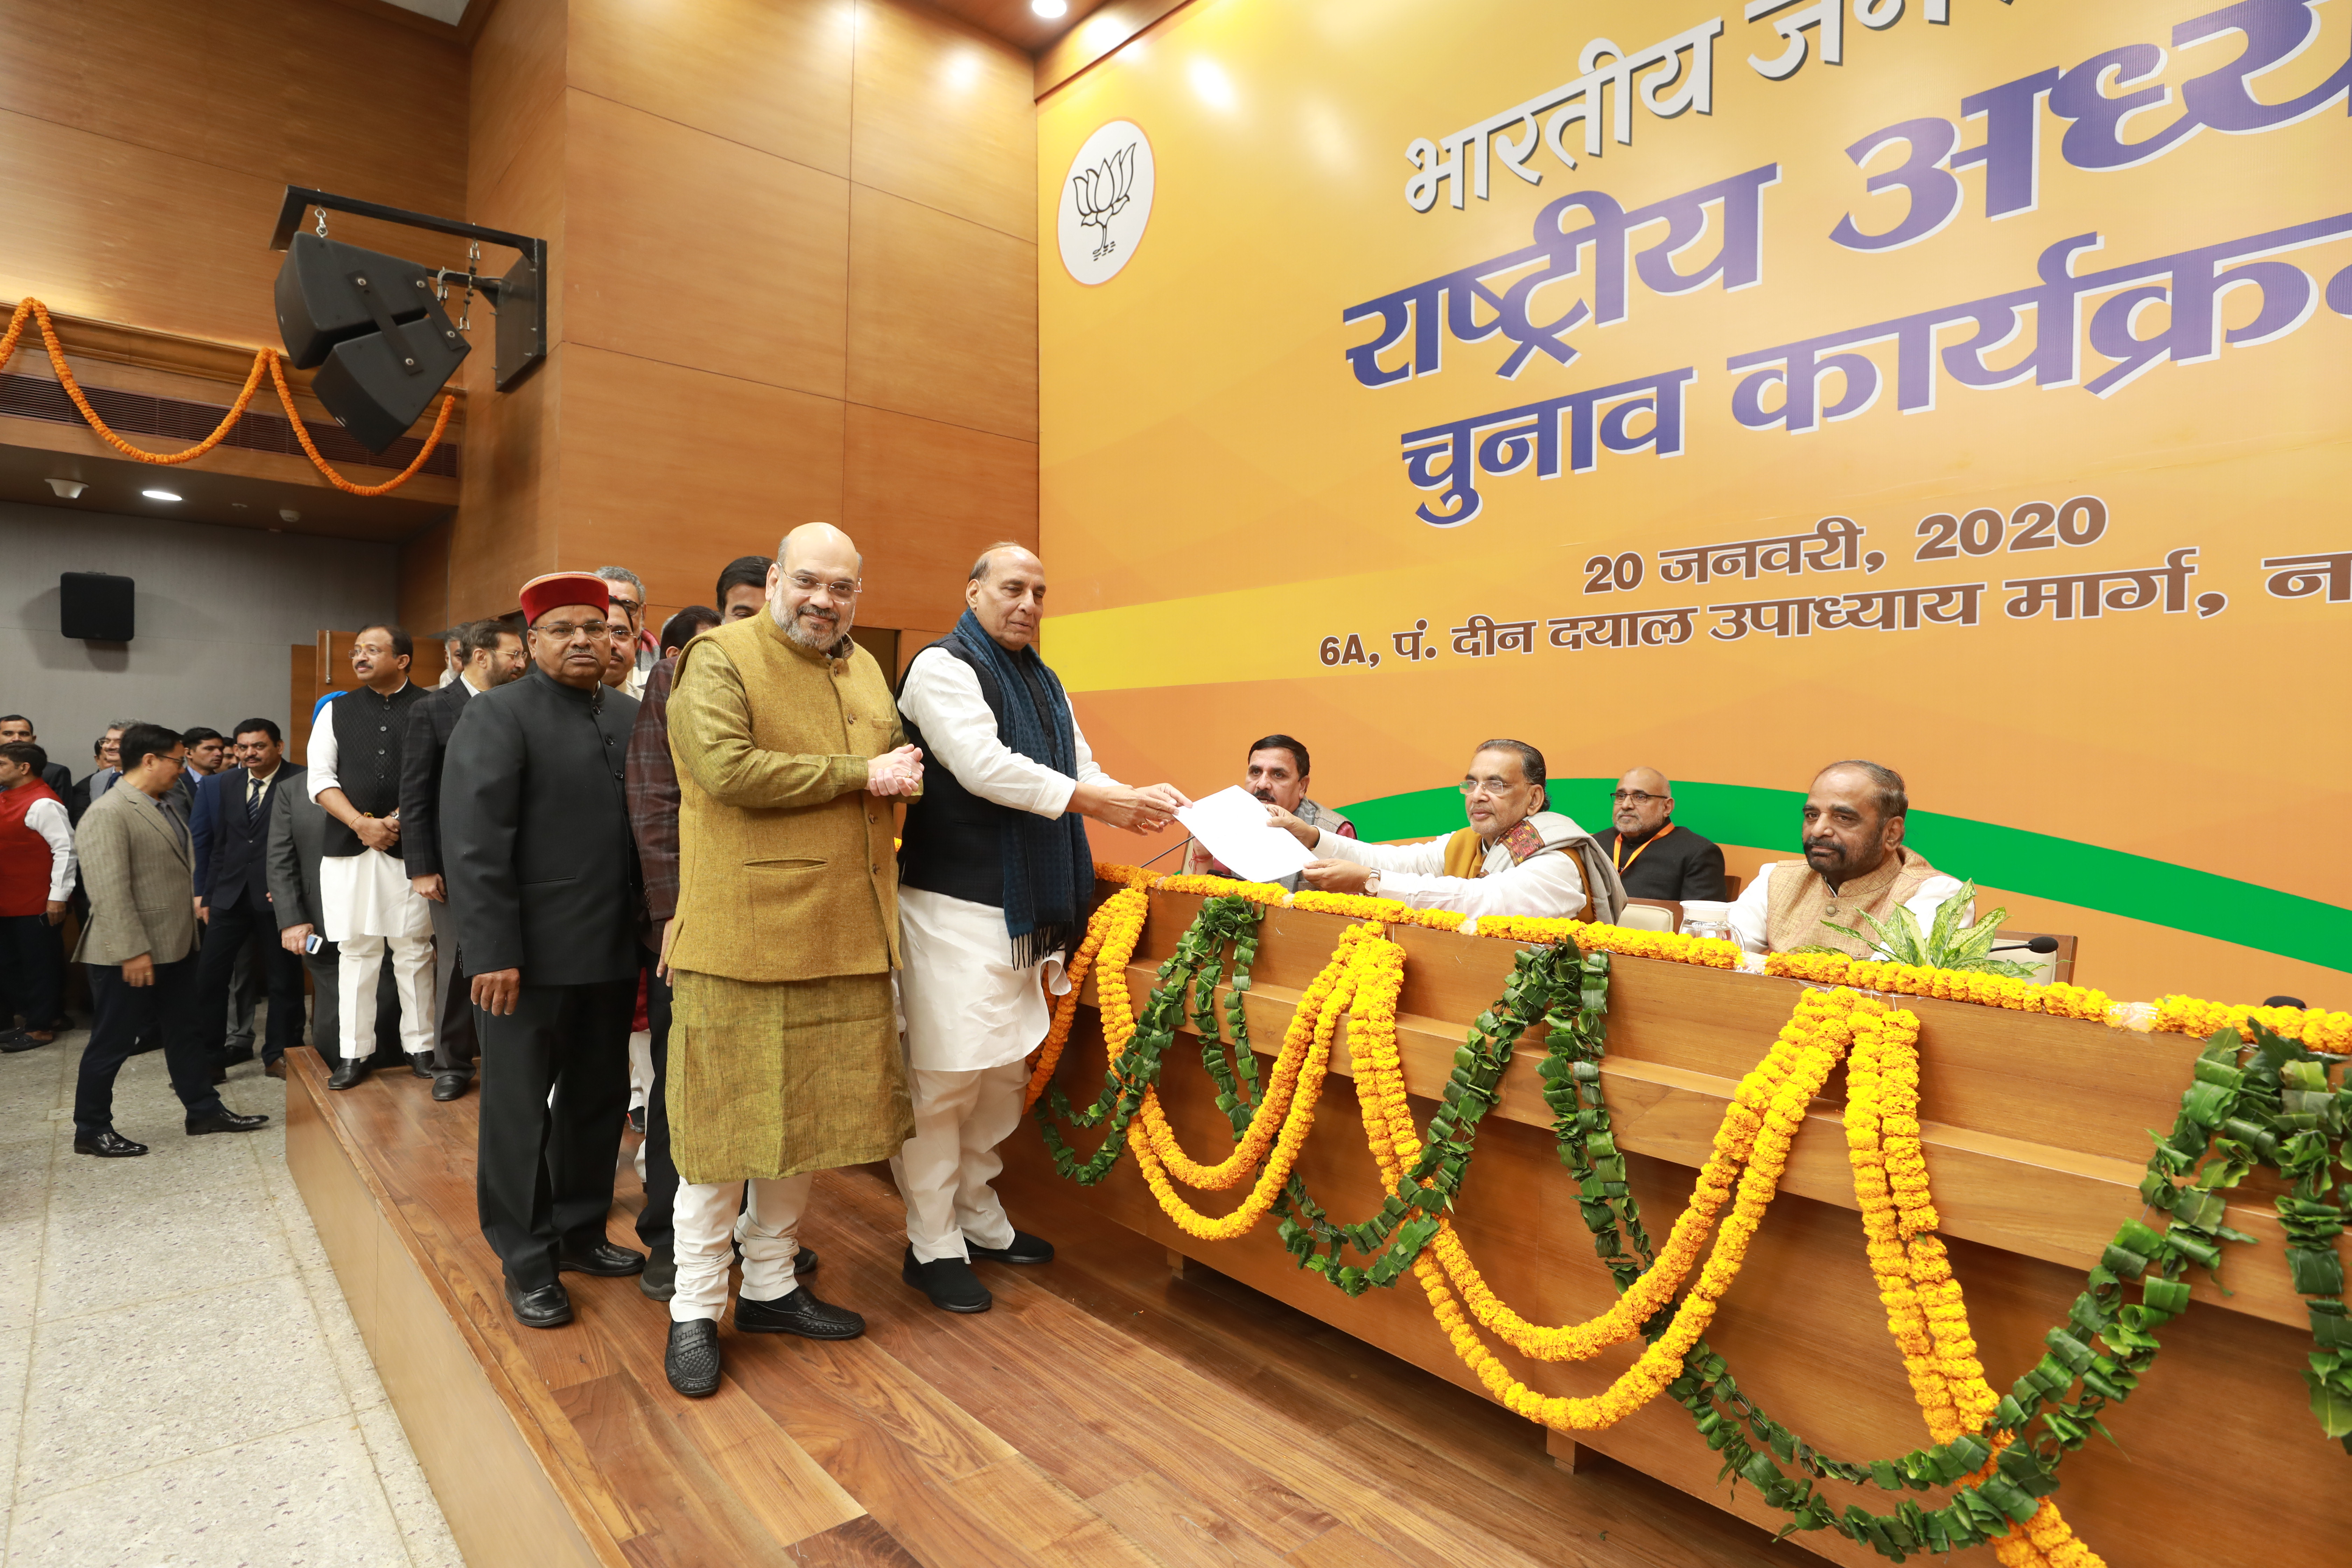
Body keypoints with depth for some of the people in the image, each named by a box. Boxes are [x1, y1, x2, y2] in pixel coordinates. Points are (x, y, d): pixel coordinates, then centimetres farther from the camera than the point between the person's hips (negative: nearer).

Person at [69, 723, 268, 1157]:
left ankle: (205, 1111, 25)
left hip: (175, 947, 9)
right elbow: (109, 890, -23)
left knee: (183, 1034, 16)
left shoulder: (161, 808, 12)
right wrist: (132, 951, -24)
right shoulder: (108, 813, -17)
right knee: (113, 1042, 4)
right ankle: (91, 1131, 18)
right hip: (129, 955, -9)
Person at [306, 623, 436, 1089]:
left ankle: (420, 1045, 13)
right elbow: (320, 779, 6)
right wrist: (362, 824, -8)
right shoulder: (338, 710, 11)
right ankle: (354, 1053, 14)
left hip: (410, 847, -2)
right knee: (356, 950, 6)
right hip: (350, 847, 3)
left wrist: (400, 822, -12)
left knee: (414, 948, 3)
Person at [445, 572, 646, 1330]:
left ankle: (579, 1232, 34)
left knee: (598, 1098, 16)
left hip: (612, 952, 5)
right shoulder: (497, 715, -6)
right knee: (519, 1110, 9)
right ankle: (527, 1262, 24)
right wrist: (494, 953, -17)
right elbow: (473, 845, -13)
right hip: (528, 955, -5)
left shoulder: (632, 717, 9)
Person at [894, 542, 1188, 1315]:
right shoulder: (943, 666, -8)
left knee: (1003, 1074, 16)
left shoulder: (1043, 682, 18)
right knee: (944, 1078, -1)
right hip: (953, 909, -8)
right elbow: (984, 767, -20)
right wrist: (1098, 801, -19)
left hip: (1021, 910, 8)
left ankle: (979, 1219, 32)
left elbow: (1082, 772, 15)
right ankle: (932, 1246, 14)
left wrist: (1138, 803, -5)